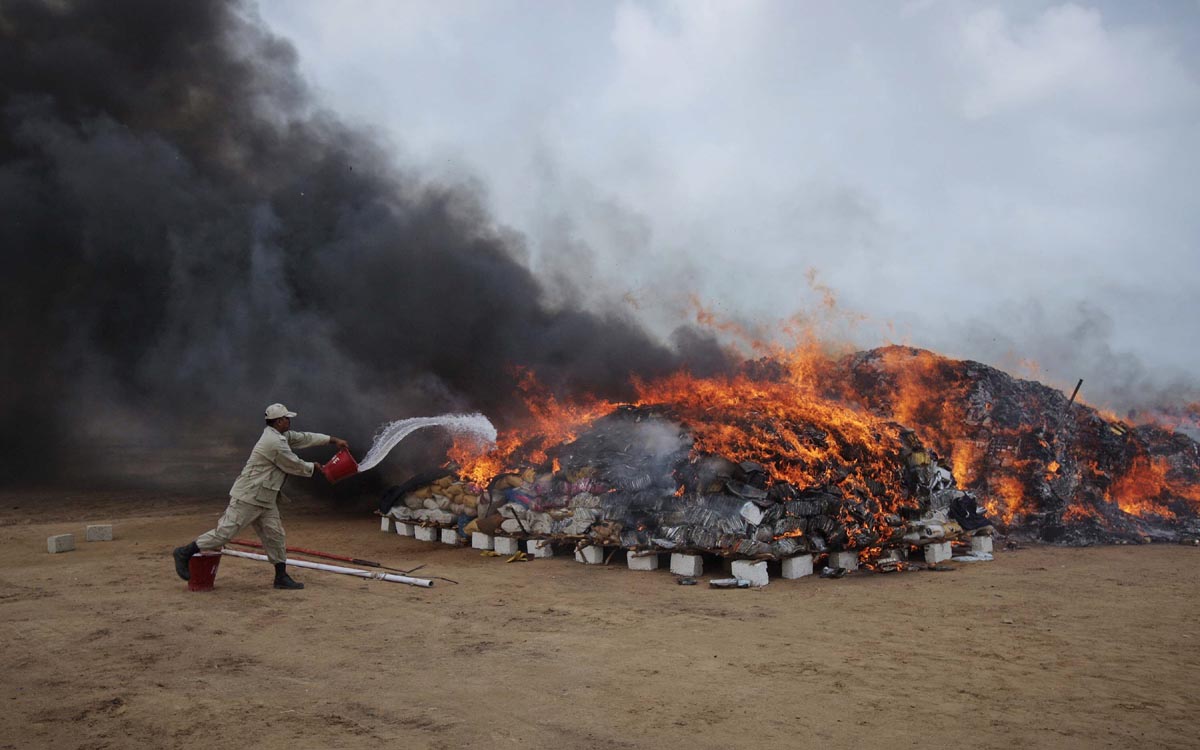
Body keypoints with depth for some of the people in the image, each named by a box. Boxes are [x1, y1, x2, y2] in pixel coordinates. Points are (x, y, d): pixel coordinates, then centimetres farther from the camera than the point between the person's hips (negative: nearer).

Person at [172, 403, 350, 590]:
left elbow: (304, 438, 19)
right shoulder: (275, 443, -20)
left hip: (265, 499, 10)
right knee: (225, 531, -8)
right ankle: (184, 553, 5)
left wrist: (333, 440, 17)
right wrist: (312, 467, 7)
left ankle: (281, 576, 11)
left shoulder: (281, 436, 11)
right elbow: (295, 466, -12)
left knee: (274, 534, 7)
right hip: (248, 496, -10)